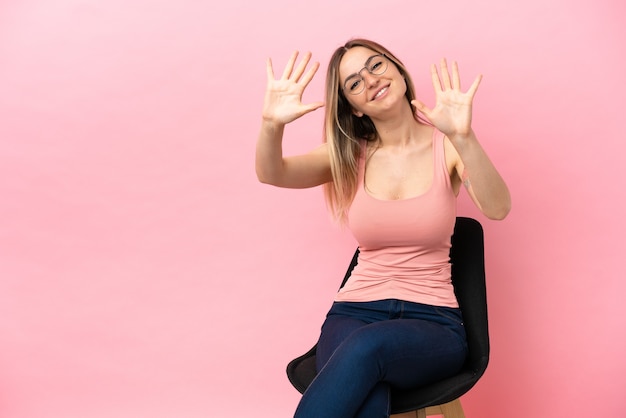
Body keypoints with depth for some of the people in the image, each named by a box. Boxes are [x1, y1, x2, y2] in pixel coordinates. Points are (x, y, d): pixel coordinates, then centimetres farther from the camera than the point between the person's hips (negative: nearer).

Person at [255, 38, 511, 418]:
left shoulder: (446, 147, -2)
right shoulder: (350, 156, 5)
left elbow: (497, 209, -21)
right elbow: (271, 174, -10)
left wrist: (463, 136, -38)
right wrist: (272, 124, -31)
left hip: (433, 321, 0)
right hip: (355, 314, 1)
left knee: (368, 345, -35)